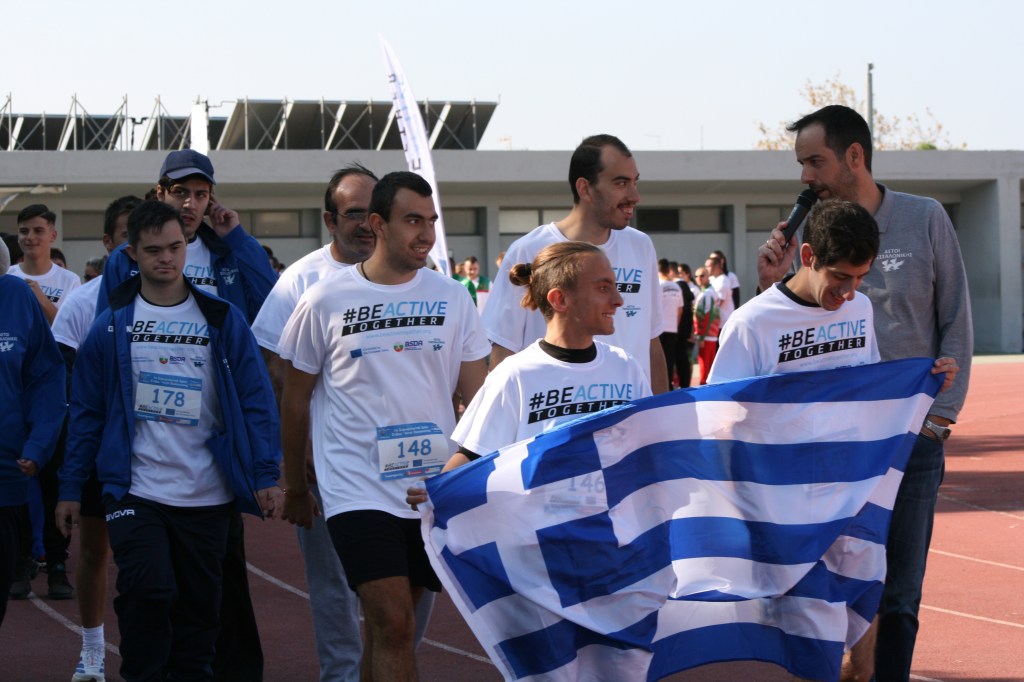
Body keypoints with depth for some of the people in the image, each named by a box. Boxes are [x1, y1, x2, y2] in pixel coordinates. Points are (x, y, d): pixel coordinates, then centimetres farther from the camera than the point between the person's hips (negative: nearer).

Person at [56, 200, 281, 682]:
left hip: (207, 495, 1)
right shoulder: (112, 325, 2)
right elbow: (86, 411, 6)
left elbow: (256, 401, 2)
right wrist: (70, 488, 4)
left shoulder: (222, 320, 3)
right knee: (147, 589, -16)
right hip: (135, 492, -1)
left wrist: (266, 476, -5)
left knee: (198, 606, 8)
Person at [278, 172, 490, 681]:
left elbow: (477, 396, 7)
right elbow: (295, 401, 8)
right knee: (393, 623, -15)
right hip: (357, 491, -3)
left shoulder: (452, 298, 6)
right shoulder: (325, 301, -2)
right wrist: (295, 489, 14)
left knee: (389, 625, 12)